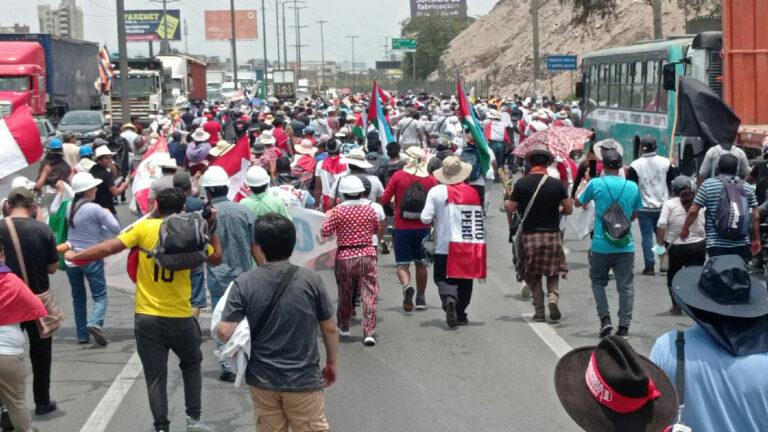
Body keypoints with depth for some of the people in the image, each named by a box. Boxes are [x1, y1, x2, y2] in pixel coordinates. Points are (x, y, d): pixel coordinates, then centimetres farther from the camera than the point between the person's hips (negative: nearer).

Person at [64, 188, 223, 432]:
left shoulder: (144, 227, -6)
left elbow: (109, 247, -11)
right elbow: (216, 258, 8)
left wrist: (76, 256, 0)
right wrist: (212, 228, 14)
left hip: (147, 317, 0)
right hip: (180, 317, 1)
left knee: (155, 377, 7)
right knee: (191, 365, 23)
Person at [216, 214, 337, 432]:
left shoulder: (243, 284, -11)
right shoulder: (310, 279, -9)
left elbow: (225, 333, -15)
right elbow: (329, 328, -2)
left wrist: (217, 326, 8)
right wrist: (331, 363, 14)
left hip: (262, 380, 1)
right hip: (303, 380, -1)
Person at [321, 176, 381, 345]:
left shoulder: (338, 211, -8)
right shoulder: (370, 209, -1)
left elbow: (325, 232, -5)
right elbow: (376, 230, 13)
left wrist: (327, 217, 10)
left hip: (345, 257, 0)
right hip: (367, 255, 0)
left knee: (345, 295, 16)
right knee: (369, 295, -1)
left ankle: (343, 327, 32)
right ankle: (369, 333, -9)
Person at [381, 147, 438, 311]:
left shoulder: (398, 176, -7)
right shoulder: (431, 179, -3)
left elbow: (385, 200, -6)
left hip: (402, 227, -2)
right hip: (423, 228, 2)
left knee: (402, 264, 5)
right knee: (421, 263, 16)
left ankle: (407, 285, -24)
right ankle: (420, 298, 22)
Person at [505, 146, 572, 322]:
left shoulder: (521, 183, -6)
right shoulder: (556, 184, -4)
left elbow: (510, 208, -6)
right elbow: (569, 209, 2)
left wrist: (511, 224, 13)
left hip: (529, 235, 0)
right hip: (552, 235, 0)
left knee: (533, 275, 12)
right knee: (553, 272, 15)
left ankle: (539, 311, 9)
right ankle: (553, 297, -9)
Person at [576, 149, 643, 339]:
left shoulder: (596, 184, -6)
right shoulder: (632, 186, 0)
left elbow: (578, 203, 11)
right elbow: (634, 215, 12)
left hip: (601, 245, -1)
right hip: (625, 245, 1)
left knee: (598, 281, 16)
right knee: (626, 286, 6)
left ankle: (605, 318, 3)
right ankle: (624, 326, 4)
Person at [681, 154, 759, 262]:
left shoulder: (707, 185, -1)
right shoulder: (747, 187, 6)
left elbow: (693, 211, -2)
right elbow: (756, 216, 6)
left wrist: (685, 229, 12)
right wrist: (756, 239, 15)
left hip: (717, 245, -2)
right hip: (742, 245, 3)